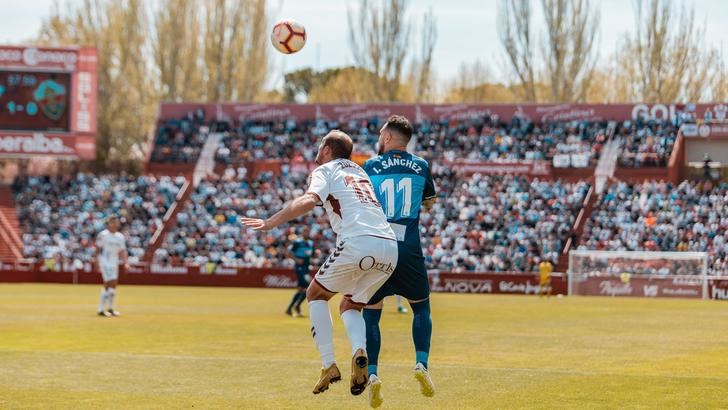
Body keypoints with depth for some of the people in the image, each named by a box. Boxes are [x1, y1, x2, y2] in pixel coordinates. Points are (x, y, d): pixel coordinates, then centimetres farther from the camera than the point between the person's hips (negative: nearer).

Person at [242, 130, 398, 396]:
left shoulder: (325, 170, 11)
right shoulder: (360, 172, 32)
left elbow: (309, 200, -8)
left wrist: (270, 223, -10)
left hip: (358, 242, -6)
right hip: (390, 246, 6)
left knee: (316, 294, 17)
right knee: (349, 306, 23)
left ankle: (329, 365, 2)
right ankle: (359, 352, -9)